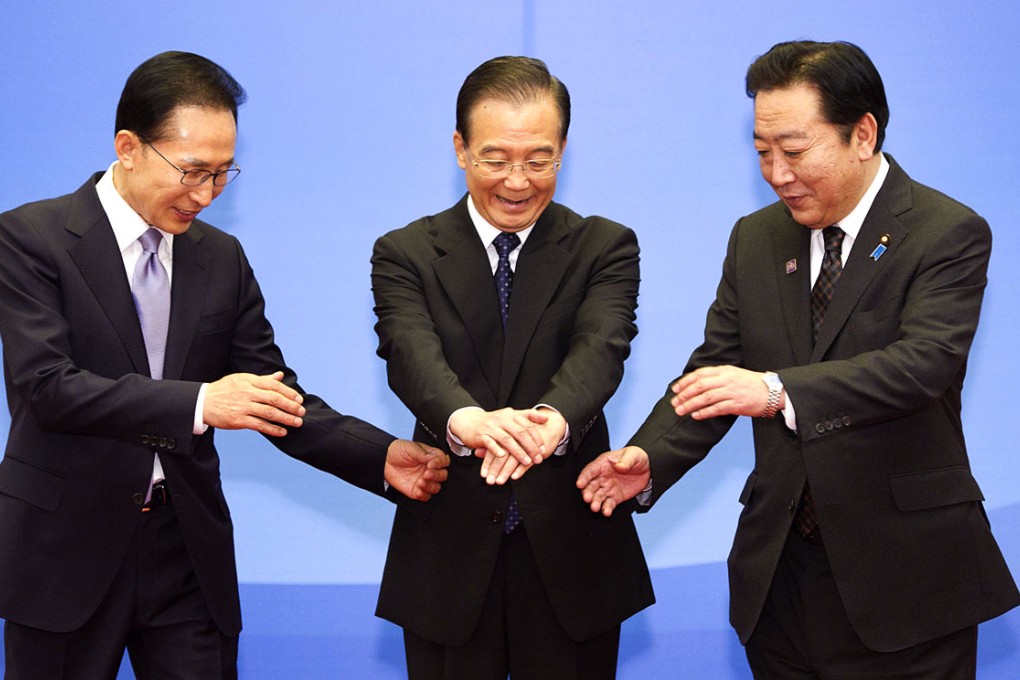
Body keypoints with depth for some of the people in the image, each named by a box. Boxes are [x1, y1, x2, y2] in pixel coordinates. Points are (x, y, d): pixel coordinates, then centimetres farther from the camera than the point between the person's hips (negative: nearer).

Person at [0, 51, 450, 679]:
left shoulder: (223, 260, 8)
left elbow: (275, 396, 7)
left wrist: (381, 457, -10)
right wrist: (198, 403, -29)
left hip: (188, 550, 4)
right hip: (67, 548, -4)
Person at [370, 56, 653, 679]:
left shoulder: (606, 248, 3)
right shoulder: (405, 255, 2)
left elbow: (601, 347, -16)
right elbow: (411, 354, -17)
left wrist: (553, 418, -39)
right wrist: (467, 420, -40)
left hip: (571, 554, 0)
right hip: (449, 557, 0)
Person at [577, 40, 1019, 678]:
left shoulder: (949, 233, -9)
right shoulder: (755, 238, 9)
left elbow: (927, 361, -23)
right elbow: (717, 366, 7)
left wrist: (777, 391, -34)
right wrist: (650, 459, -12)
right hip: (778, 573, 5)